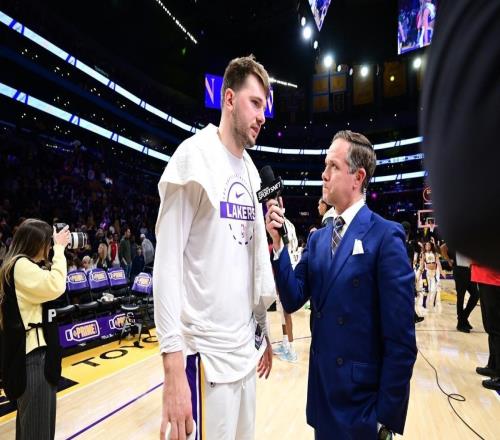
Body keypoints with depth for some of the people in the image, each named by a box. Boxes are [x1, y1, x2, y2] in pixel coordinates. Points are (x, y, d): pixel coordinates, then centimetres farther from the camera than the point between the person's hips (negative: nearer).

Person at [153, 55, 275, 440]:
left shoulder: (251, 173, 10)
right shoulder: (195, 157, -12)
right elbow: (167, 262, -17)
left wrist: (263, 330, 16)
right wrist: (173, 366, -19)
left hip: (247, 347, 7)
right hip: (208, 351, -7)